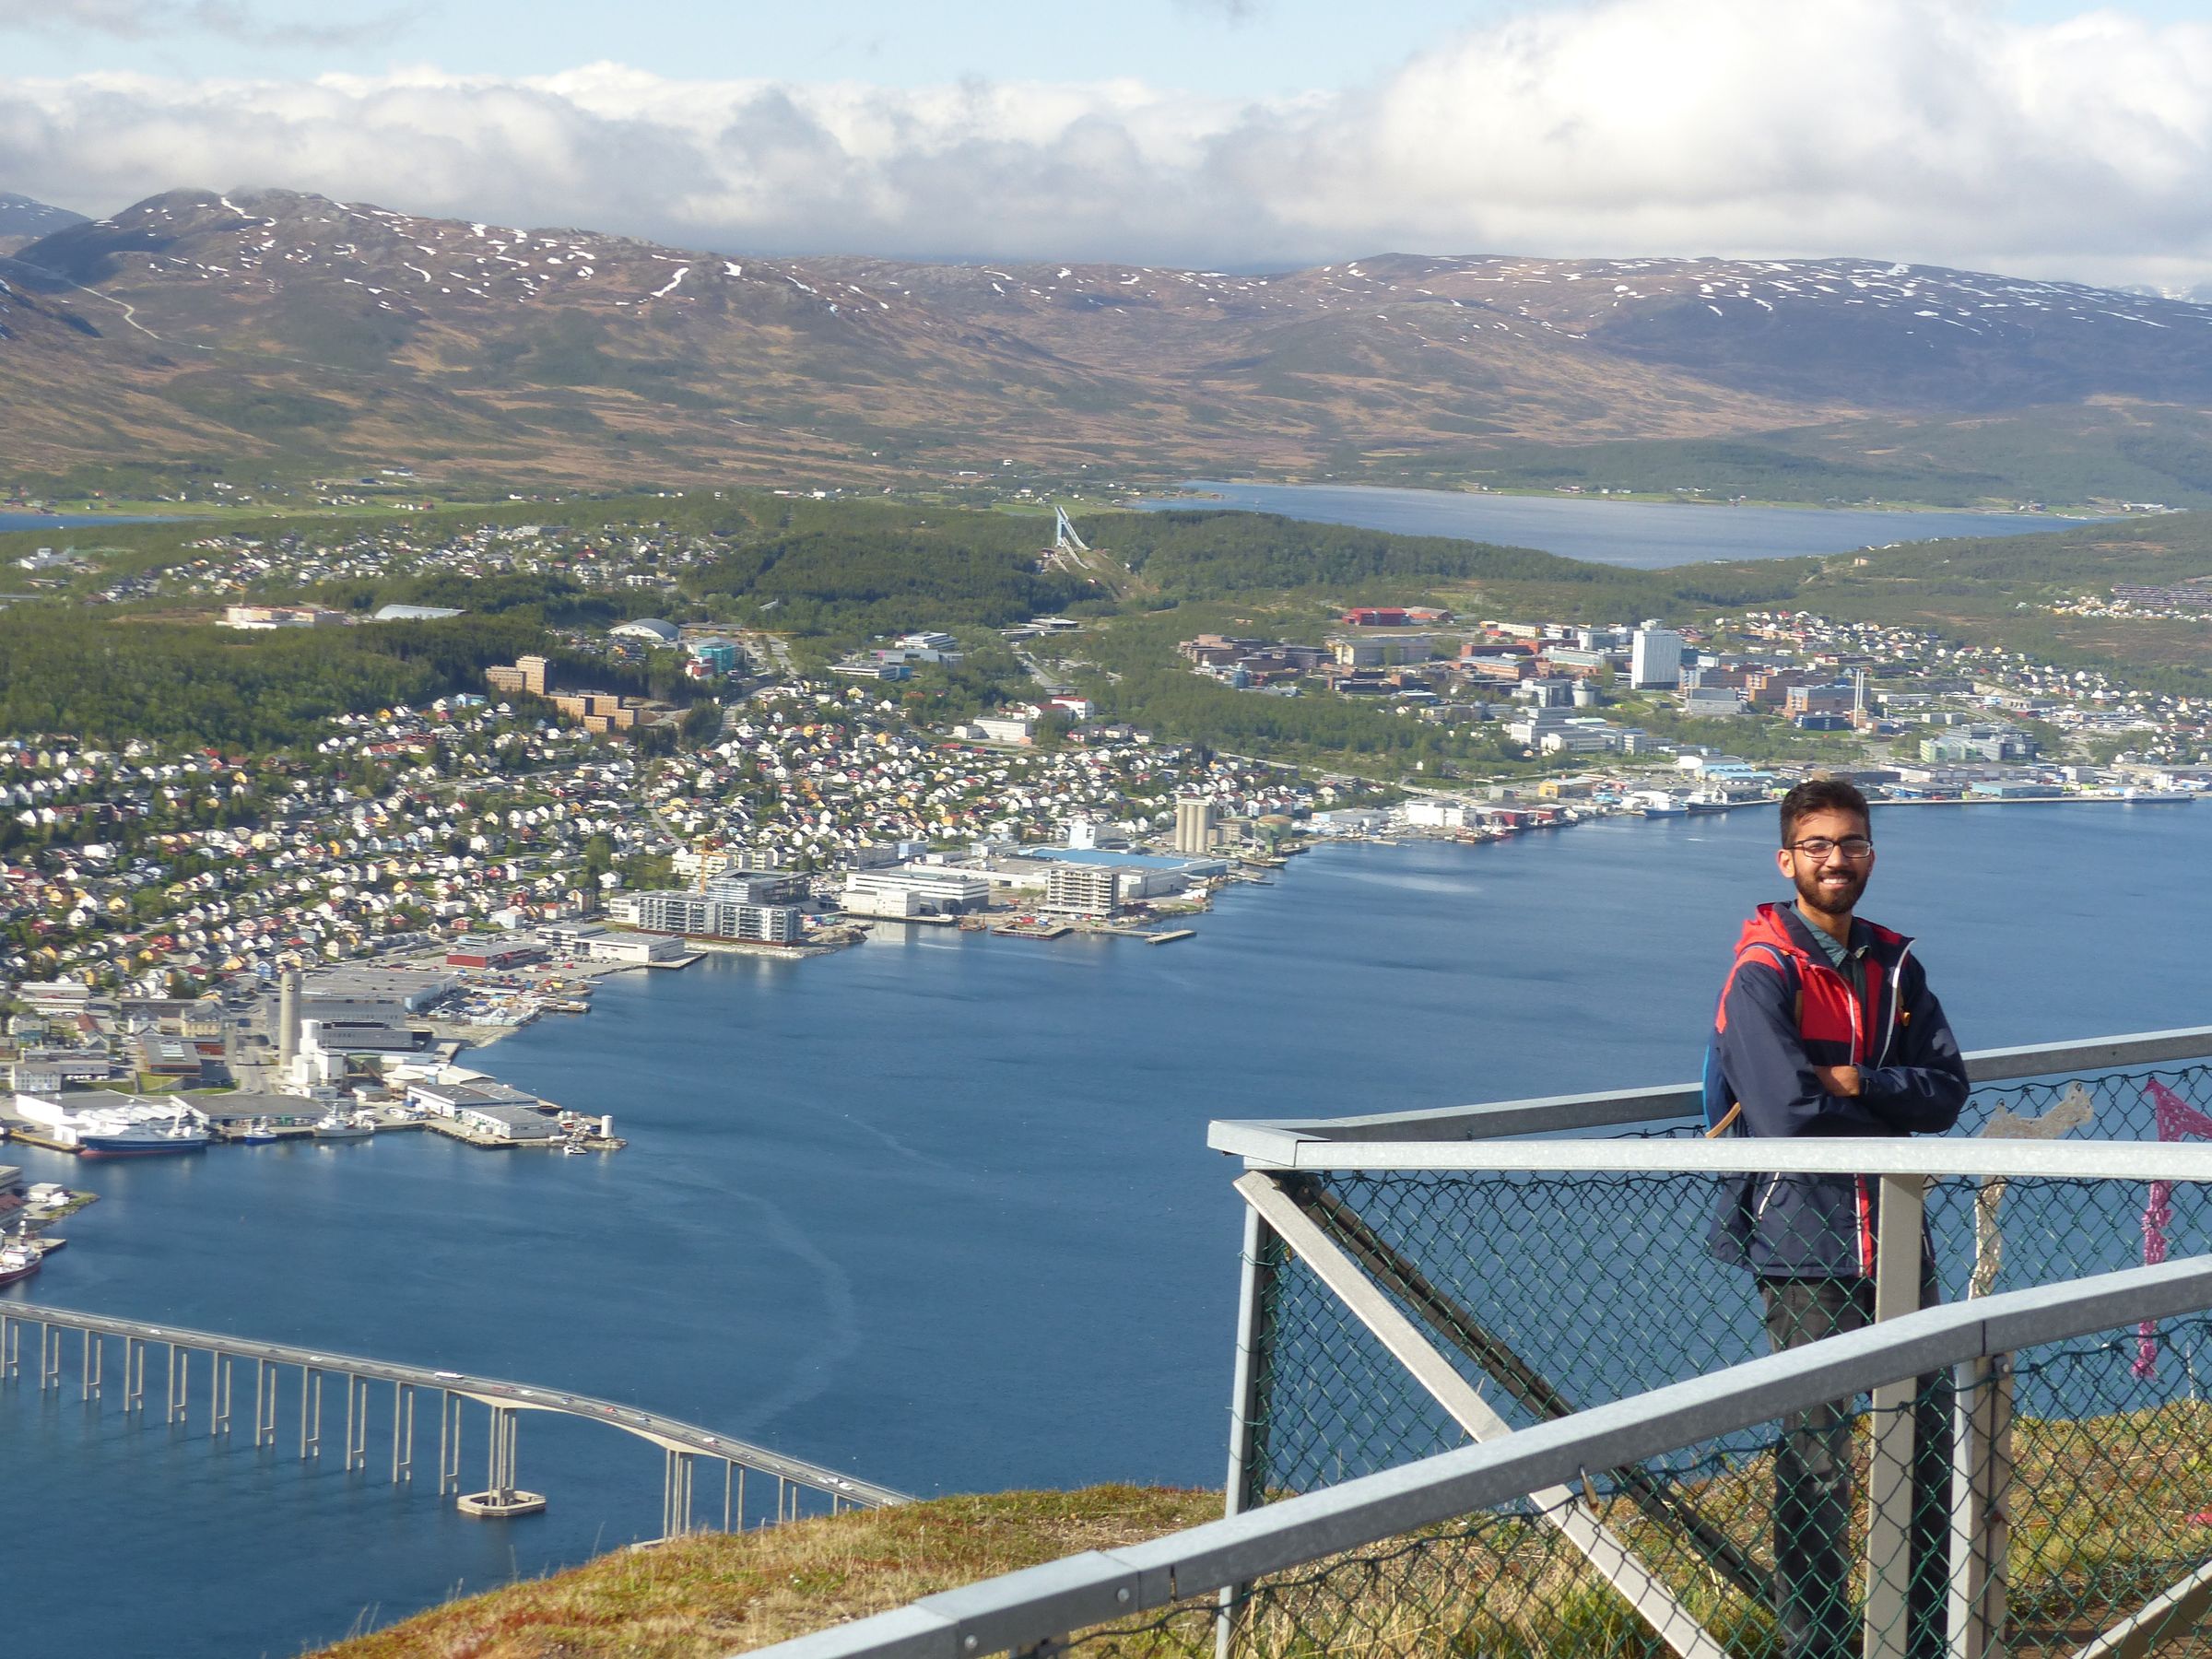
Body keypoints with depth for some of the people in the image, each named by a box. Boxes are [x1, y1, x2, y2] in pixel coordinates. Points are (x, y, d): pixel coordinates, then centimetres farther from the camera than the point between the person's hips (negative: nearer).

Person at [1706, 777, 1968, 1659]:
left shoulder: (1894, 965, 9)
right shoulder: (1764, 972, -12)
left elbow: (1947, 1089, 0)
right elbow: (1787, 1111, -23)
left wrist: (1851, 1082, -16)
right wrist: (1893, 1109, -8)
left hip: (1895, 1235, 6)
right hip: (1805, 1246, -6)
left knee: (1926, 1435, 12)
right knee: (1816, 1454, 1)